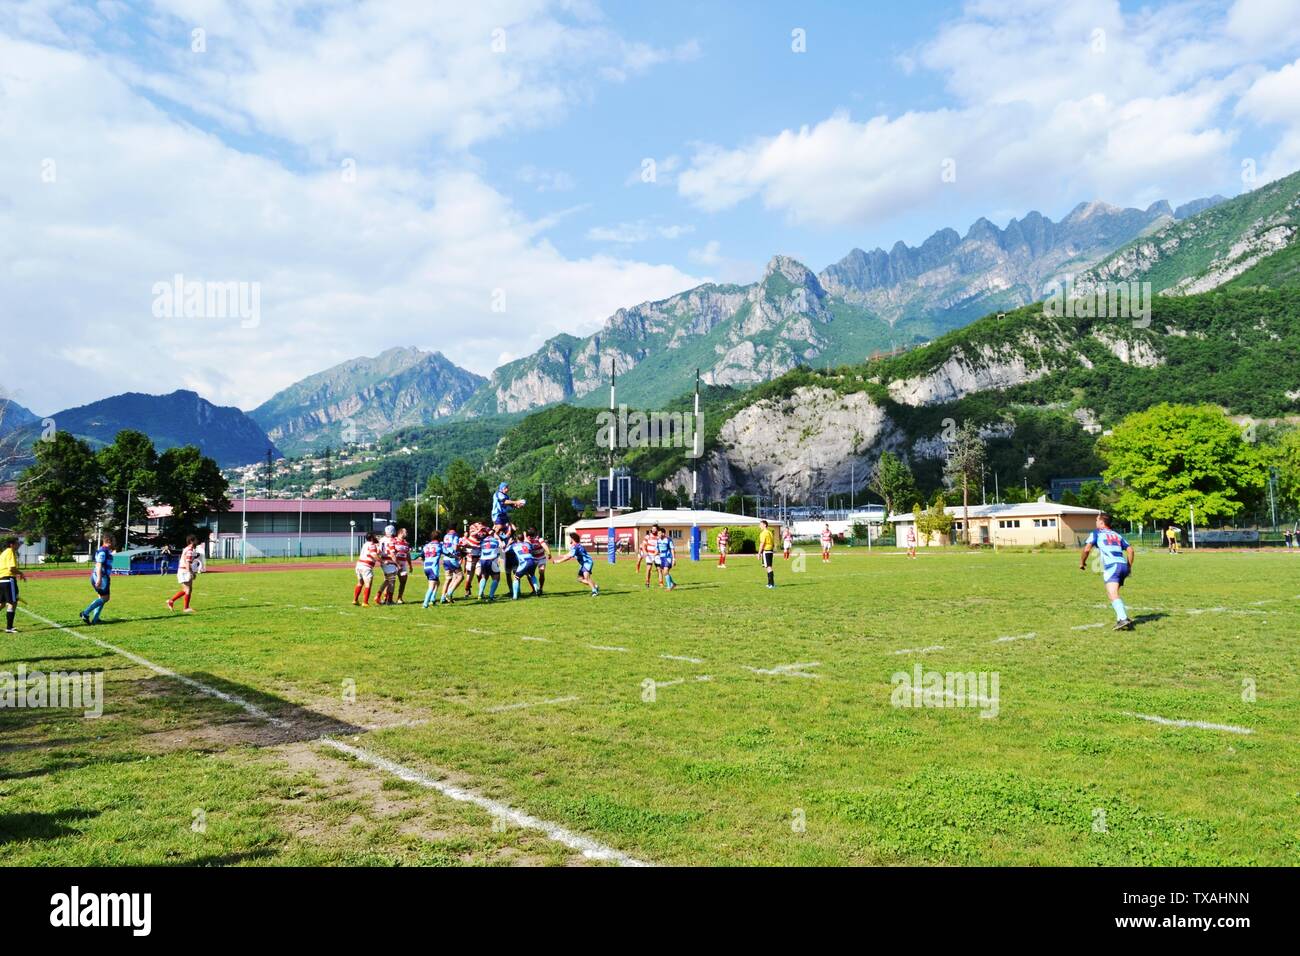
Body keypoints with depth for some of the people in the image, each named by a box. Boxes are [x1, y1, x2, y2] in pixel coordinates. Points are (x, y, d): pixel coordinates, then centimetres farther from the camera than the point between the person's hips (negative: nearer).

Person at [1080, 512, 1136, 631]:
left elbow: (1086, 549, -3)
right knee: (1112, 593, 21)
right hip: (1123, 565, 7)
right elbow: (1130, 550, 21)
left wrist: (1082, 562, 11)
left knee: (1113, 595, -17)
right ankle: (1122, 617, 13)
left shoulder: (1096, 533, 11)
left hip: (1111, 566, -7)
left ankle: (1123, 619, -33)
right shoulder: (1117, 535, 27)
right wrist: (1129, 566, 28)